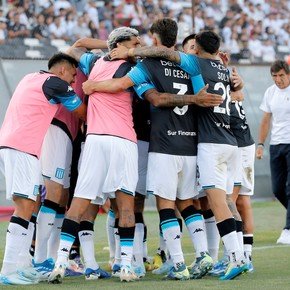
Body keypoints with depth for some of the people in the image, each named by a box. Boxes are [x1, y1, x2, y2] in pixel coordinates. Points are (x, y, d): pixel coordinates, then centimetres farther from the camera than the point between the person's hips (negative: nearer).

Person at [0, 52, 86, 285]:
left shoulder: (30, 79, 23)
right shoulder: (55, 83, -2)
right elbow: (83, 113, 6)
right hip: (22, 149, -9)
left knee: (31, 205, 14)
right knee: (24, 208, -12)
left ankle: (24, 266, 10)